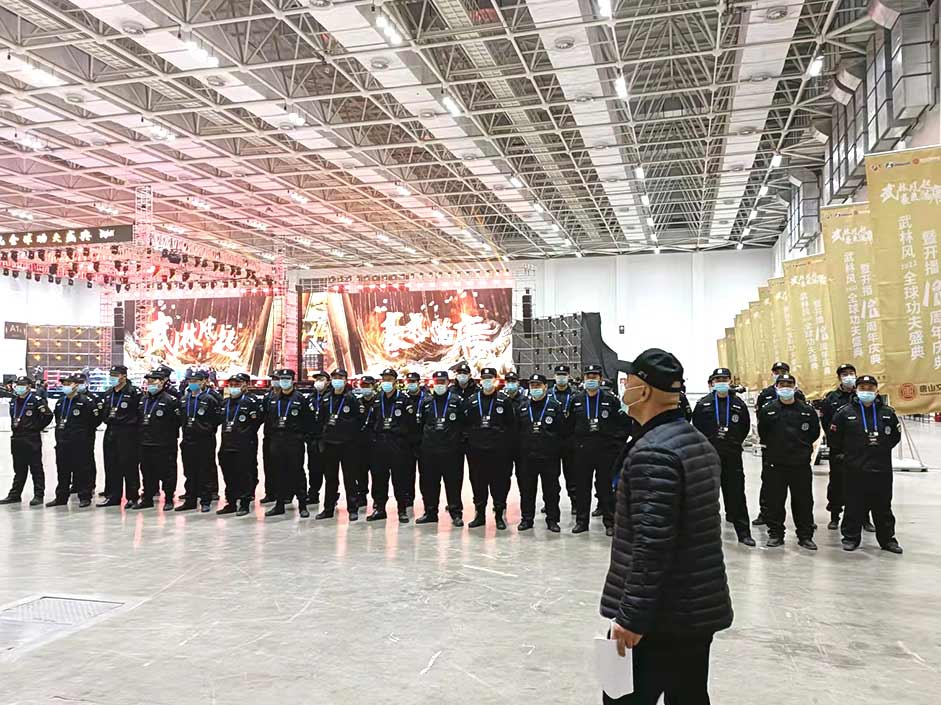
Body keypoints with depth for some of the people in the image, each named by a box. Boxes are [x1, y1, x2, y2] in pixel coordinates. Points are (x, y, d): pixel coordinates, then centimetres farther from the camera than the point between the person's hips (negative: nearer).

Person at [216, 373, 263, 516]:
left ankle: (245, 504, 6)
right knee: (228, 476, 11)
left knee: (244, 476, -2)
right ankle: (231, 503, 21)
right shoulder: (224, 403, 15)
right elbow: (217, 420, 24)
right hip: (226, 445, 7)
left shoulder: (251, 402, -7)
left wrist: (248, 432, -5)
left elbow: (260, 418, -9)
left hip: (244, 447, -7)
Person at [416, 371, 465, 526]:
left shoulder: (456, 401, 2)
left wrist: (461, 442, -4)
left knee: (453, 482, 0)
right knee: (429, 482, 9)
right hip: (429, 450, 4)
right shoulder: (426, 402, 11)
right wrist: (422, 442, 10)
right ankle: (430, 512, 20)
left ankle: (456, 513, 8)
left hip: (451, 450, -3)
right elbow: (420, 424, 15)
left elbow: (465, 423, 1)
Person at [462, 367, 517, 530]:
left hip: (498, 451, -2)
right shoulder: (471, 402, 8)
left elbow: (512, 425, 1)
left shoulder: (504, 401, 1)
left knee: (500, 483, 2)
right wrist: (468, 443, 2)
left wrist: (508, 446, -5)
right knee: (478, 483, 8)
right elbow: (465, 425, 10)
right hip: (476, 451, 3)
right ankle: (480, 514, 19)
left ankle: (499, 515, 13)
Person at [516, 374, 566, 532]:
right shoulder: (522, 405, 7)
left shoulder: (555, 406, 0)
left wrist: (557, 449, -4)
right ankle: (527, 518, 20)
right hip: (526, 455, 2)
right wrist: (518, 450, 5)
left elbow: (562, 431, 0)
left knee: (551, 489, 5)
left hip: (549, 456, -2)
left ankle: (552, 519, 16)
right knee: (526, 489, 9)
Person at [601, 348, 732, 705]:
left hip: (659, 616, -9)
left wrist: (631, 616, -21)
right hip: (700, 609, 9)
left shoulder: (652, 452, -20)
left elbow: (650, 544, -25)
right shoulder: (700, 442, 10)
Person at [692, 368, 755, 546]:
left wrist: (734, 443, 9)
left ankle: (743, 531, 8)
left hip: (733, 457, 0)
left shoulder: (738, 404, 2)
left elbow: (745, 428, 11)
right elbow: (697, 427, 4)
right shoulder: (703, 404, -1)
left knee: (736, 493, 2)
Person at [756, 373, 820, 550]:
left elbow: (814, 433, 11)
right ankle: (776, 534, 17)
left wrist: (801, 447, 8)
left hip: (801, 464, 1)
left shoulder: (807, 410, 2)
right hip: (774, 464, 0)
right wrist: (774, 449, 6)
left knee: (803, 501, 7)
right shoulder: (767, 410, 0)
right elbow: (762, 434, 8)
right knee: (774, 501, 5)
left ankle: (805, 536, 19)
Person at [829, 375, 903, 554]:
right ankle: (851, 537, 17)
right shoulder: (845, 412, -3)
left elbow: (896, 435, 14)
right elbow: (834, 436, 5)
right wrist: (841, 454, 5)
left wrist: (883, 448, 6)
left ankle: (887, 538, 25)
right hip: (854, 470, -2)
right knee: (854, 506, 6)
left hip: (882, 469, 2)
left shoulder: (887, 412, 4)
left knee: (883, 506, 12)